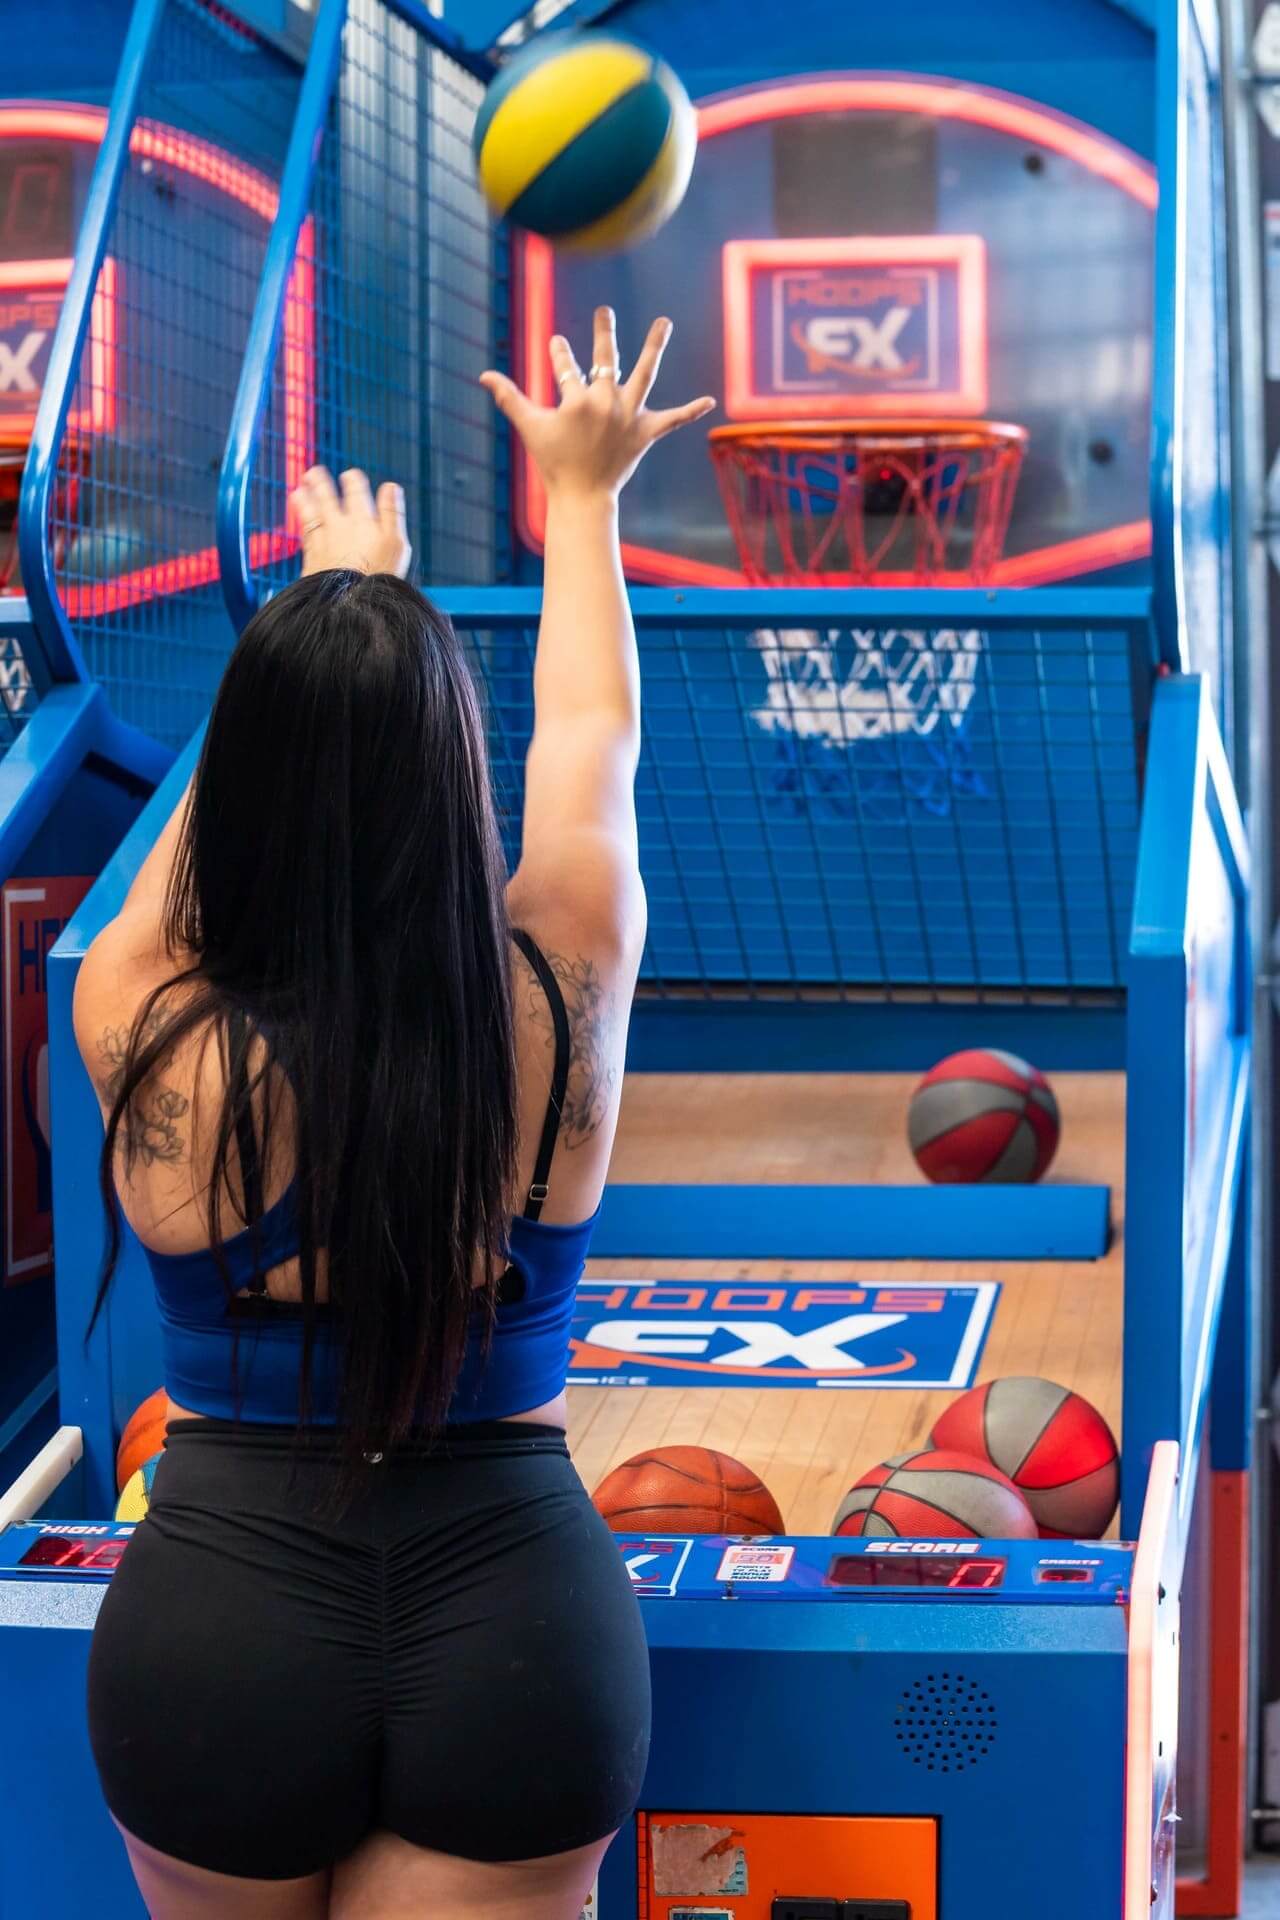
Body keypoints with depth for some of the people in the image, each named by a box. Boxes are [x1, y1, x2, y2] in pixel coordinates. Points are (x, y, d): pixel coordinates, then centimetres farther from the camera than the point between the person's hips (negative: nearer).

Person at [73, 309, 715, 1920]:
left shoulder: (148, 1037, -13)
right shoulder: (555, 1012, -11)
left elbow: (245, 795, 8)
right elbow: (590, 749, 9)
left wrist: (336, 585, 24)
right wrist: (581, 503, 25)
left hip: (212, 1614, 1)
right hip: (515, 1615, 0)